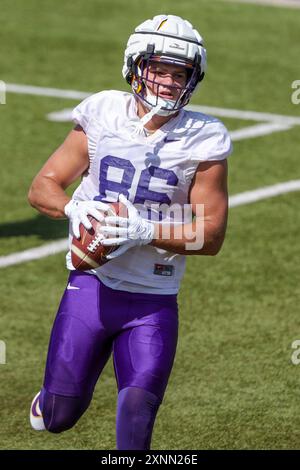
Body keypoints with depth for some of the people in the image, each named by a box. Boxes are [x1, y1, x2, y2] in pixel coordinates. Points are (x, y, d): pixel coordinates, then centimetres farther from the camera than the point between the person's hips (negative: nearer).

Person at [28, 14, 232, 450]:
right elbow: (42, 186, 3)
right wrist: (74, 208, -19)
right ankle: (50, 399, 42)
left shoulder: (203, 141, -6)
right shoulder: (102, 116, -2)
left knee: (138, 413, -12)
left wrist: (147, 231, -21)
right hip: (92, 284, 1)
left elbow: (211, 235, -6)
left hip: (154, 302, -1)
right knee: (59, 416, 6)